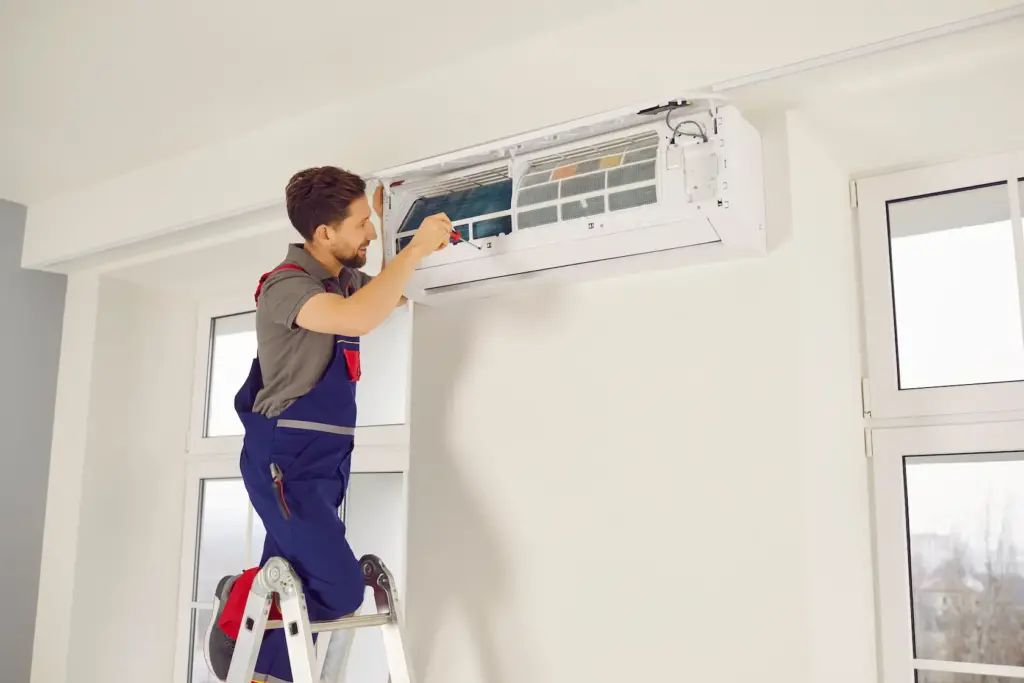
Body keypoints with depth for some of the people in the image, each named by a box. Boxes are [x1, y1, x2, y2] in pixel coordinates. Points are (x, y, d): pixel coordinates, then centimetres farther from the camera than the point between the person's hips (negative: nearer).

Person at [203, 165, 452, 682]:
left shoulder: (344, 280, 11)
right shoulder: (287, 284, -15)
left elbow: (393, 295, 31)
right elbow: (357, 319, -35)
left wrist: (386, 217, 21)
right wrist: (418, 247, -27)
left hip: (325, 460, 8)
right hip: (284, 460, -8)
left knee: (294, 587, 8)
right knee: (339, 589, -13)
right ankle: (236, 606, 9)